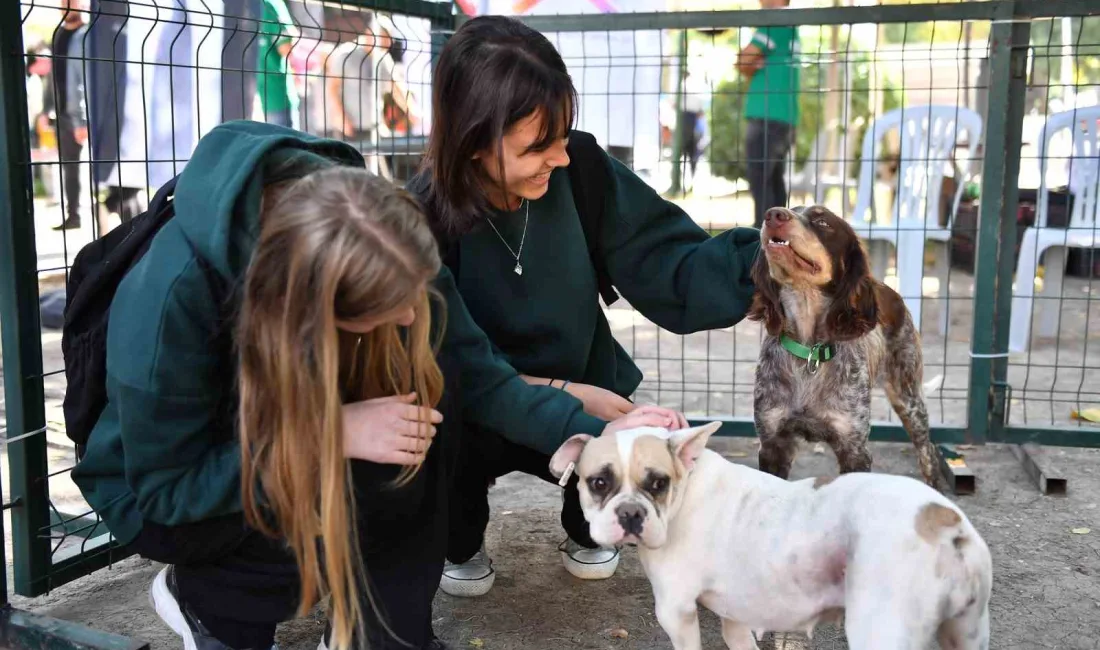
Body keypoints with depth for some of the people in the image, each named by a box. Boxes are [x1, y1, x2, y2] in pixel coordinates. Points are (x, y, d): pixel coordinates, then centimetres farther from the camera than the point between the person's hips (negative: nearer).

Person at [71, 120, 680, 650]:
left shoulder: (376, 241, -23)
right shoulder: (172, 293, -37)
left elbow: (470, 368, -15)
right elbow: (166, 483, -28)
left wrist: (591, 432, -25)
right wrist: (334, 432, -38)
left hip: (284, 423, 5)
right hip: (166, 497, -5)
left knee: (423, 384, -23)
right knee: (358, 492, -31)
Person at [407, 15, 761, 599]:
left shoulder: (581, 172, -20)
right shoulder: (424, 218, -24)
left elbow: (664, 261, -20)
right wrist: (563, 394, -27)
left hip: (584, 383, 3)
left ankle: (586, 531, 19)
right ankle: (462, 544, 8)